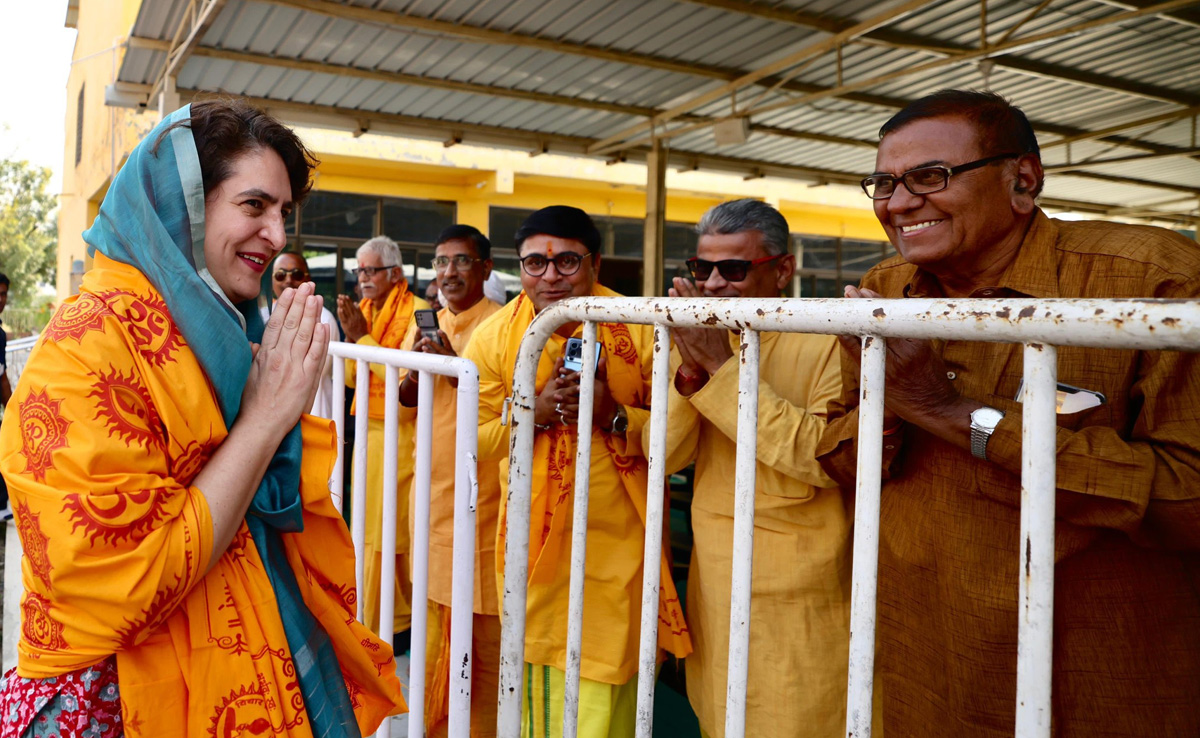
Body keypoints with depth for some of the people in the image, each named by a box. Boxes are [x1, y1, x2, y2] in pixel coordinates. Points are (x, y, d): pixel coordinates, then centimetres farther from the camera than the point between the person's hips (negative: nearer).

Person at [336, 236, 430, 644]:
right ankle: (372, 617, 26)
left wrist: (364, 336, -15)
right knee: (368, 526, 13)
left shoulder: (417, 311, -11)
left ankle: (398, 622, 12)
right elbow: (351, 377, 13)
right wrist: (351, 335, -4)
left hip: (401, 433, -7)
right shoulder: (364, 309, 13)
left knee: (394, 529, -2)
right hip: (368, 430, 8)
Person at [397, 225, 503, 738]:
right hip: (433, 489, 6)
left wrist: (455, 366, -22)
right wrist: (415, 370, -8)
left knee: (484, 631, 2)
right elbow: (404, 407, 11)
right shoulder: (425, 326, 12)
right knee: (435, 623, 16)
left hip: (483, 498, -6)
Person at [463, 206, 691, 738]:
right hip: (536, 540, 2)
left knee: (606, 693, 4)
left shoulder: (640, 331, -7)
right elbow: (474, 442, 0)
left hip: (617, 540, -2)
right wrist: (536, 410, -16)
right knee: (538, 679, 13)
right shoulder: (493, 338, -1)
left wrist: (615, 415, -21)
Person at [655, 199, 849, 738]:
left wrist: (722, 365, -25)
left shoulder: (827, 343, -12)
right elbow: (662, 456, -1)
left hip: (797, 605, -5)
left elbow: (829, 455, -27)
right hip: (713, 588, 6)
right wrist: (691, 370, -19)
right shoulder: (701, 339, 6)